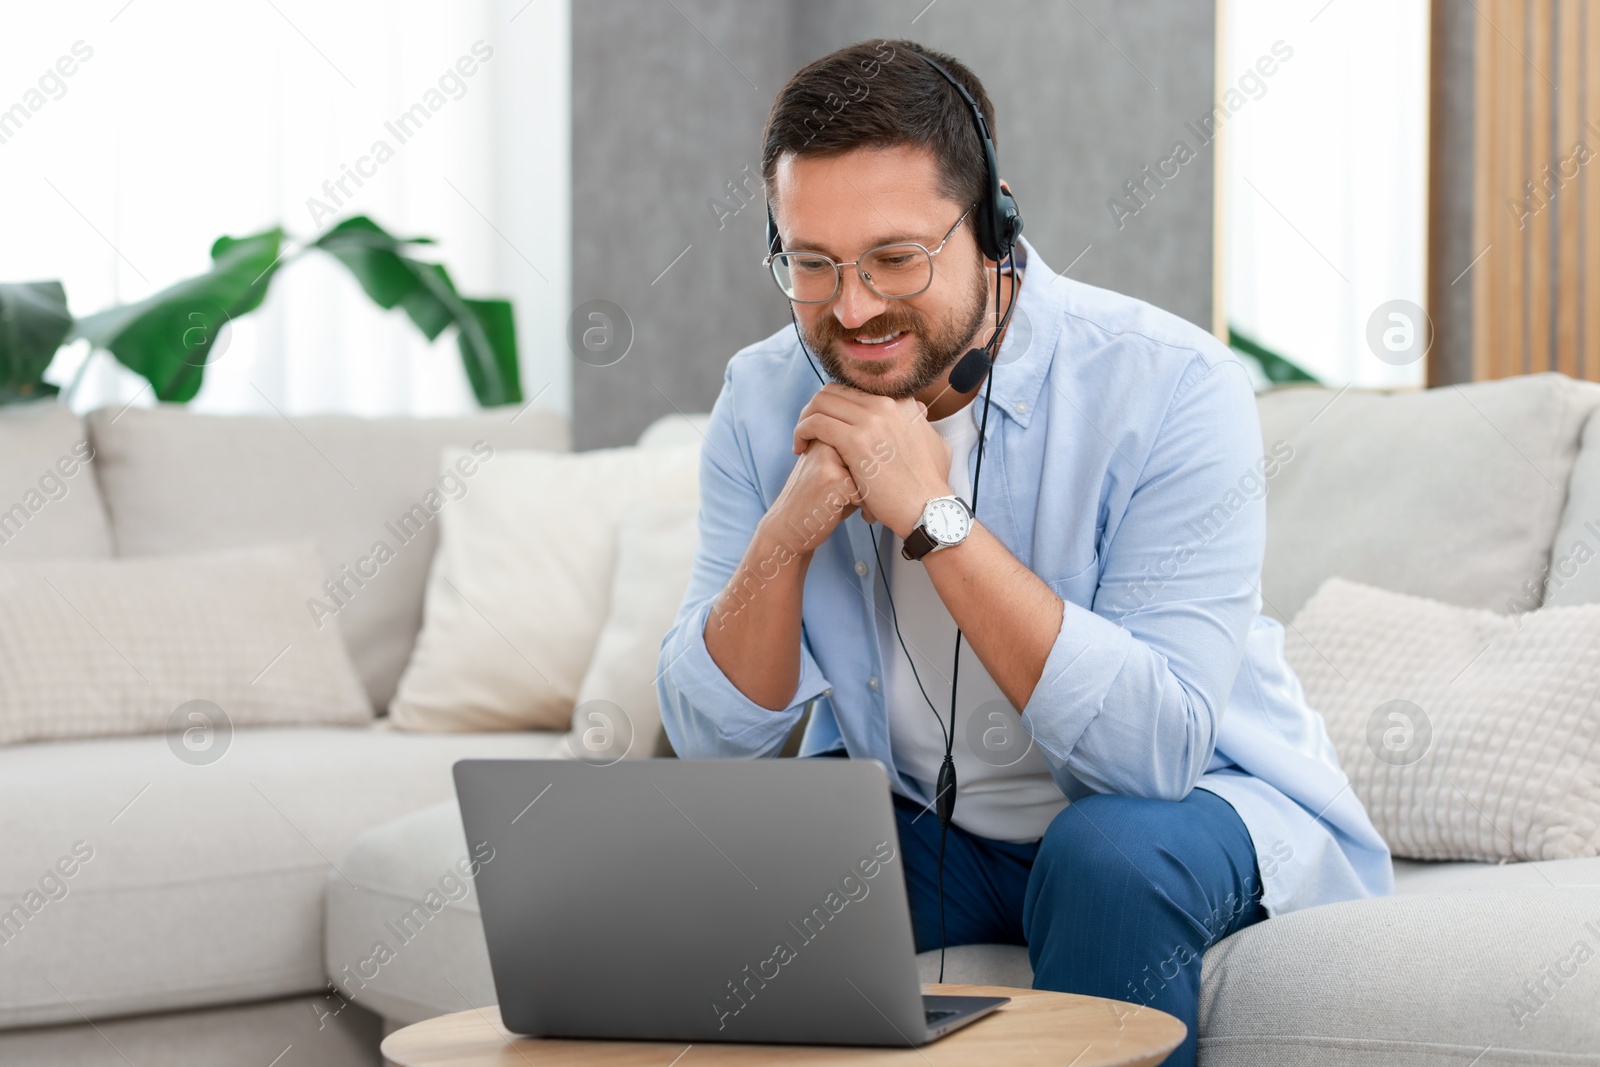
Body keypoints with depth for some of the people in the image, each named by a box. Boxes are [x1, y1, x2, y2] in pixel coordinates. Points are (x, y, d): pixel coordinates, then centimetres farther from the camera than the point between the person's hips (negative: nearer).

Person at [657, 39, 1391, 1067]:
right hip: (914, 818, 4)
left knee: (1111, 856, -35)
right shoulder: (766, 401, -8)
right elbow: (709, 733, -9)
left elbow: (1158, 748, -32)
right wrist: (789, 530, -27)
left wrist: (934, 516, -36)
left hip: (1195, 802, -3)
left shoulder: (1171, 386, -23)